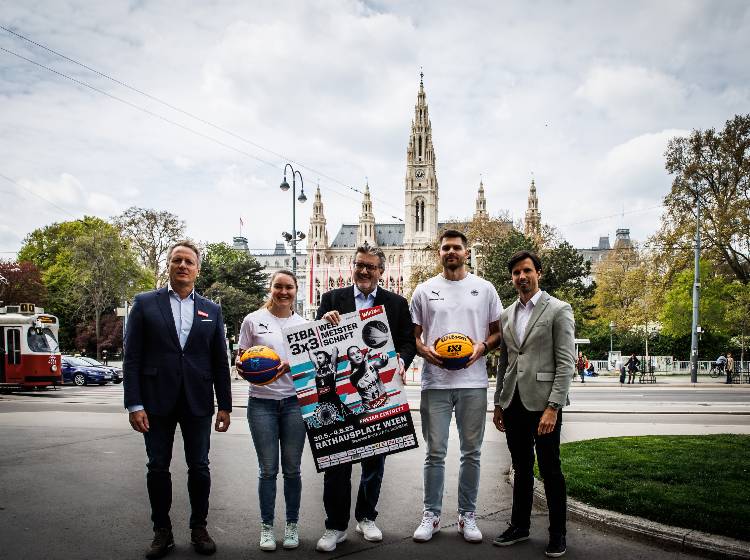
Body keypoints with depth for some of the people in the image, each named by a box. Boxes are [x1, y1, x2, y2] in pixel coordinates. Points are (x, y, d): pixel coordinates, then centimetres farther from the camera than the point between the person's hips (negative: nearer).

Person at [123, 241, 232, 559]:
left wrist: (225, 406, 4)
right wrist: (134, 404, -9)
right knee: (158, 468, 7)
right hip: (157, 401, -1)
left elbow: (220, 362, 8)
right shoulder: (145, 303, 2)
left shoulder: (212, 311, 7)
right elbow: (132, 357, -2)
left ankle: (198, 528, 23)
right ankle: (162, 532, 22)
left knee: (199, 467, 8)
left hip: (197, 402, 1)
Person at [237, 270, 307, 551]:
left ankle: (292, 525, 21)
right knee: (268, 469, 4)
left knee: (292, 468, 8)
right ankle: (266, 527, 18)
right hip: (262, 403, -1)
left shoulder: (303, 324, 7)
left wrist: (291, 366, -13)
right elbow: (240, 359, 7)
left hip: (294, 401, 1)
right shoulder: (253, 320, 3)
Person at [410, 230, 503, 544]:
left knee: (471, 452, 8)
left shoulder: (484, 289, 7)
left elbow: (498, 331, 9)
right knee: (435, 453, 4)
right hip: (435, 382, 0)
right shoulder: (425, 290, 7)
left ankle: (467, 515, 20)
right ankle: (431, 515, 16)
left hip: (473, 382, 1)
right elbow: (413, 335, 10)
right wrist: (424, 349, -11)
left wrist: (482, 346, -11)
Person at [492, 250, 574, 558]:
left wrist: (553, 407, -16)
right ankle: (519, 526, 26)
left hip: (543, 402, -5)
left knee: (550, 470, 3)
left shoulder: (558, 310, -4)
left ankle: (557, 534, 17)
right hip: (514, 403, 5)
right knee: (521, 469, 14)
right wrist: (498, 404, 14)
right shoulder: (507, 315, 13)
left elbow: (566, 362, -10)